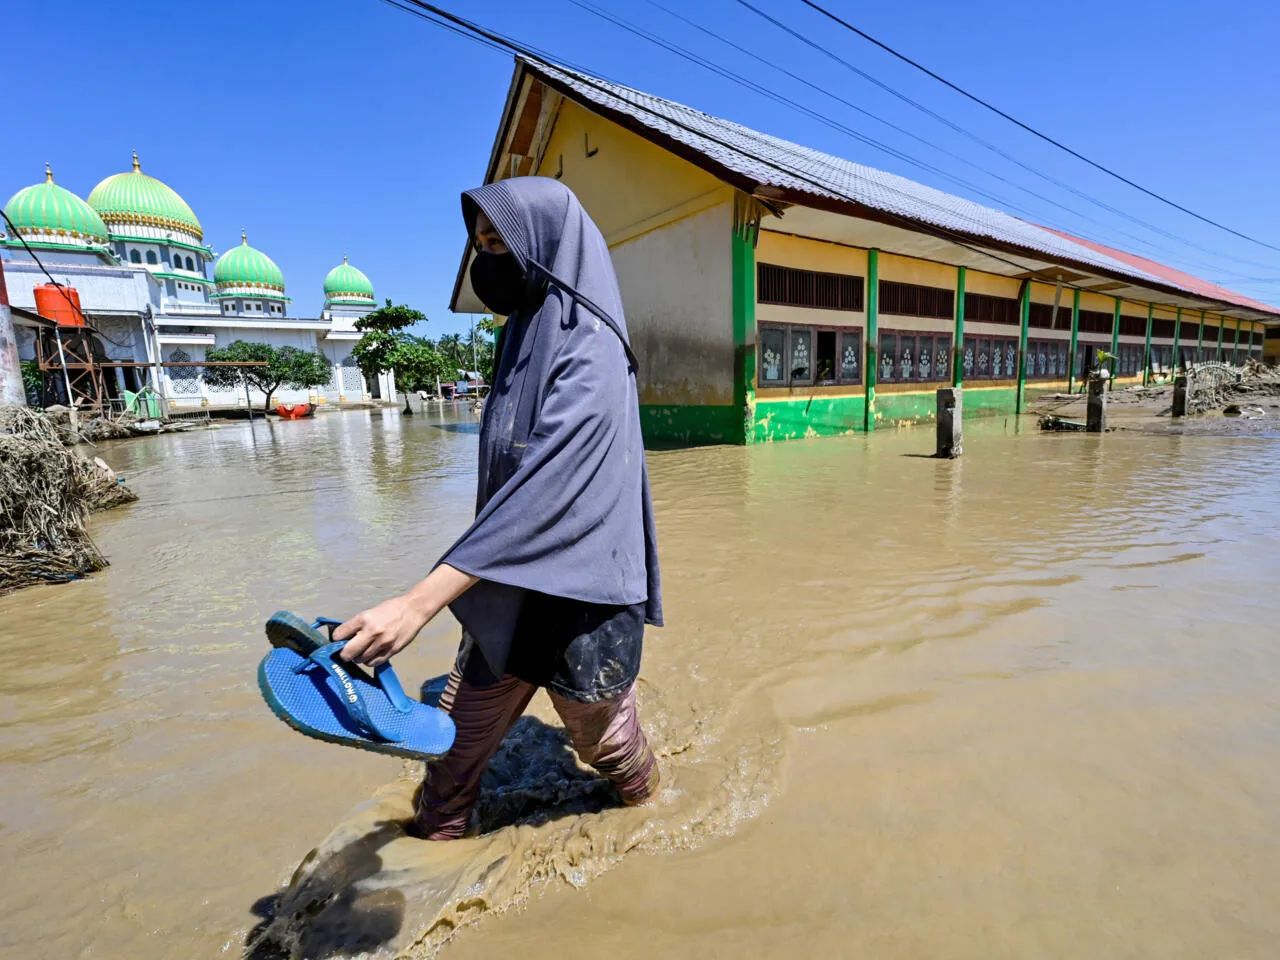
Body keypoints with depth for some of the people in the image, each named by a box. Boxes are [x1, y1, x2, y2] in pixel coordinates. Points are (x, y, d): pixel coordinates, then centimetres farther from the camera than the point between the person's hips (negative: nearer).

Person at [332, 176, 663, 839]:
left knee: (599, 735, 20)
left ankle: (642, 791, 52)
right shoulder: (525, 337, 7)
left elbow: (545, 488, -30)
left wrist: (423, 600, -33)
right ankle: (435, 837, 43)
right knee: (462, 731, 18)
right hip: (505, 589, 7)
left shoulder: (590, 353, -20)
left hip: (575, 594, -7)